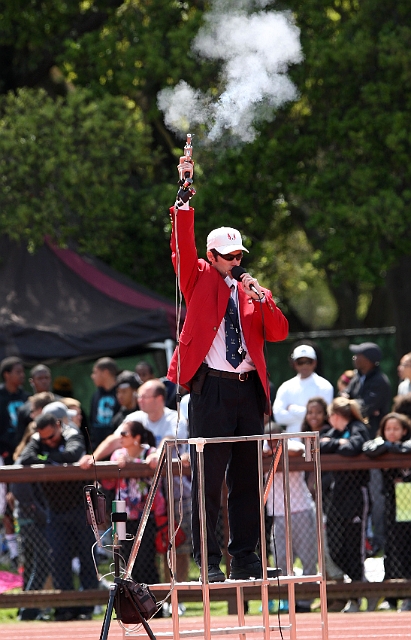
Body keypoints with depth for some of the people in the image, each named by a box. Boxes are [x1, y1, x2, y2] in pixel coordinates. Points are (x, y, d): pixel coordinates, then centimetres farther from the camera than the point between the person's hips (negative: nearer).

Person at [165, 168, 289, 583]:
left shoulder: (248, 292, 18)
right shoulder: (200, 280, 7)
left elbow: (278, 332, 11)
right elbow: (182, 246, -8)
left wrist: (263, 300, -5)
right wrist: (185, 198, -18)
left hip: (249, 390, 5)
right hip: (211, 389, -5)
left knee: (247, 480, 7)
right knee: (208, 479, -5)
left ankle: (245, 558, 12)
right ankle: (208, 561, -3)